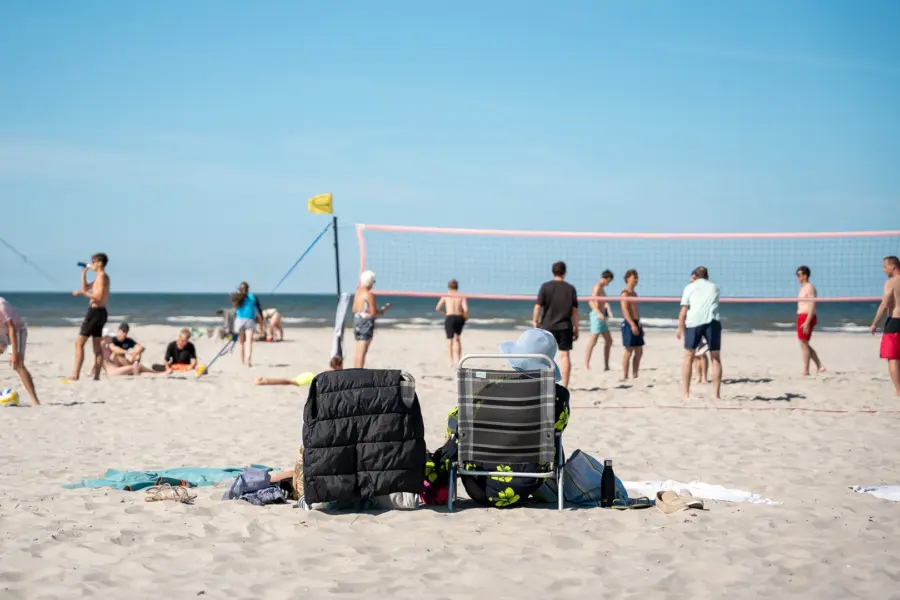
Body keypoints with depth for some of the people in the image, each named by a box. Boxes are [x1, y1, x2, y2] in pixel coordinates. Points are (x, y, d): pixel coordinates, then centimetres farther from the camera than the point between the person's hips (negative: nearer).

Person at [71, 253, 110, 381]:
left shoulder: (102, 277, -14)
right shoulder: (100, 277, 17)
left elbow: (99, 298, -23)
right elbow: (86, 288, 27)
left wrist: (82, 293, -25)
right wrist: (84, 273, 18)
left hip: (95, 312, -10)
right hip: (98, 312, 10)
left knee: (79, 342, -9)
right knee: (97, 346, 9)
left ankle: (75, 375, -14)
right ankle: (96, 376, 8)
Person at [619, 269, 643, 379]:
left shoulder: (634, 294, 19)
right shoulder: (625, 293, -9)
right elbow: (625, 310, -19)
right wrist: (632, 324, -27)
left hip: (636, 324, 9)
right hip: (629, 324, -9)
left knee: (639, 352, 8)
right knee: (629, 351, -8)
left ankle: (635, 375, 13)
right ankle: (625, 376, -4)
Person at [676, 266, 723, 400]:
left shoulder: (690, 287, 16)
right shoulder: (714, 287, 24)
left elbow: (683, 312, 9)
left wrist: (680, 328, 18)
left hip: (694, 321, -1)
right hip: (713, 321, 1)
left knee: (688, 357, 10)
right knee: (716, 359, 8)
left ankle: (686, 394, 7)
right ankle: (716, 394, 3)